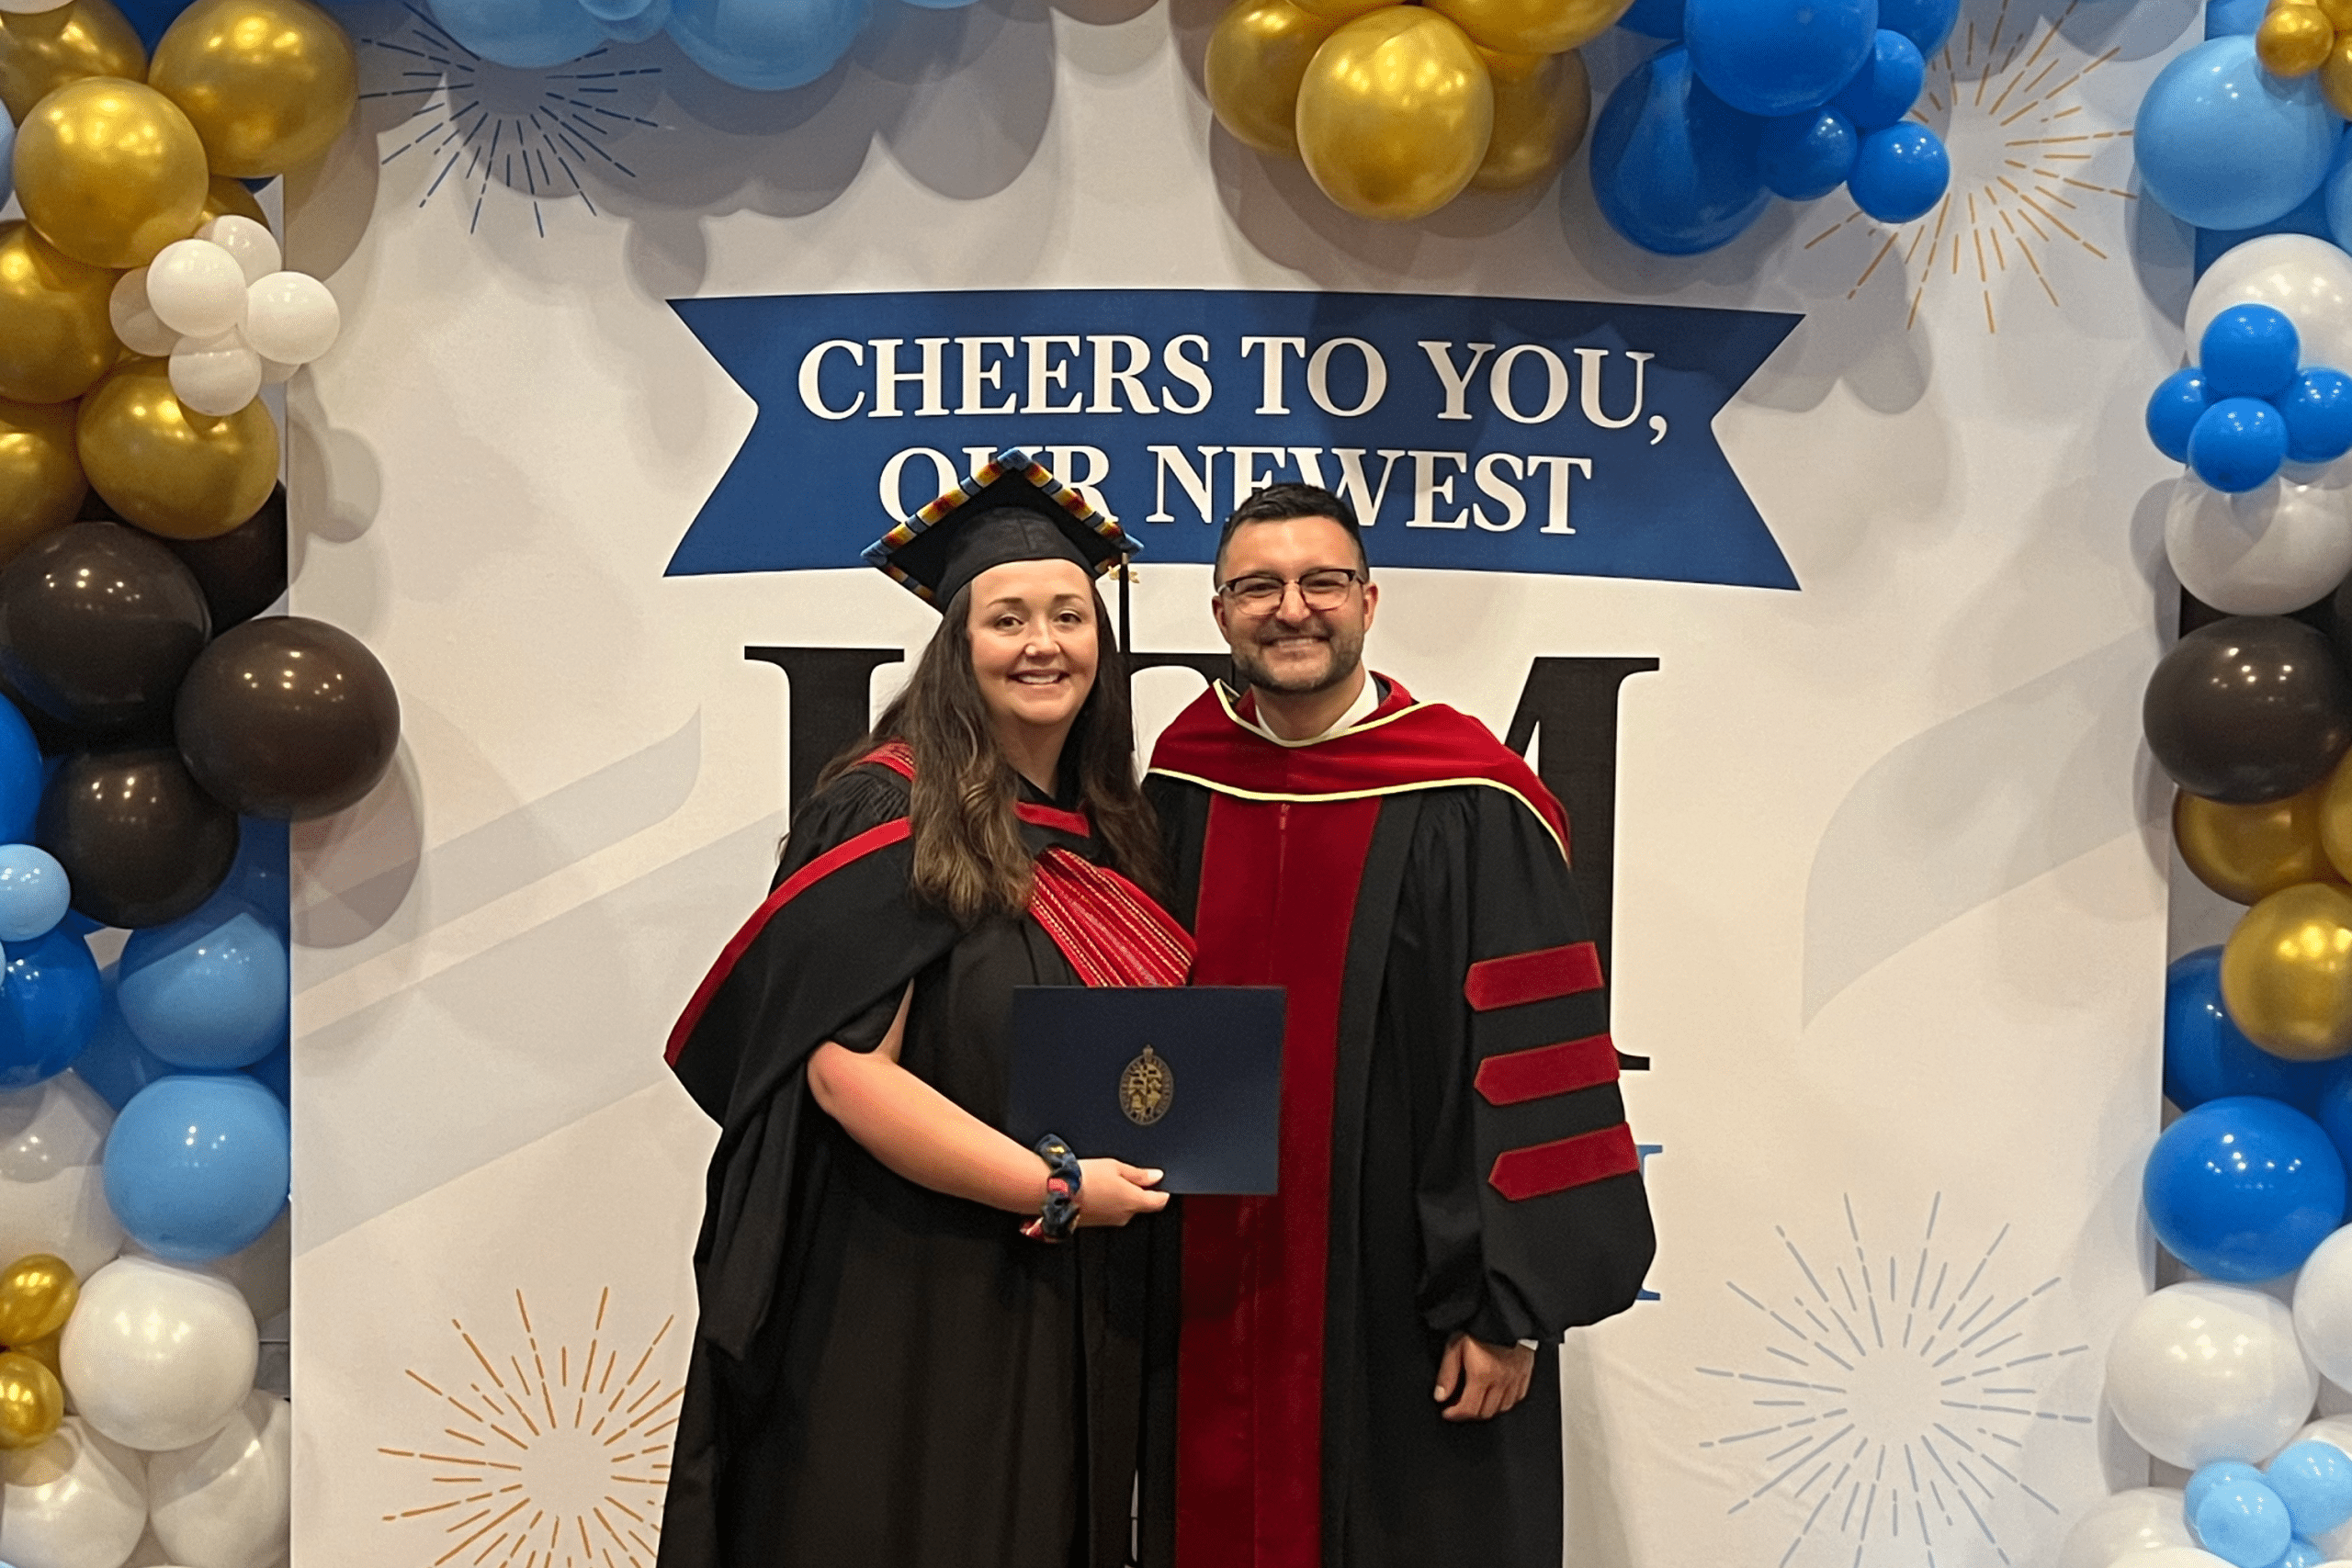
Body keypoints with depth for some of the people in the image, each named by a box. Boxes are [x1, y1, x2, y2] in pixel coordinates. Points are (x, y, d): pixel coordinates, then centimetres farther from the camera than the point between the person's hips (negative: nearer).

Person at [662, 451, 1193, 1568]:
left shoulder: (1101, 826, 8)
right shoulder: (889, 814, -13)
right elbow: (845, 1068, -19)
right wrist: (1051, 1189, -20)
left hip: (1076, 1310, 7)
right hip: (907, 1307, -7)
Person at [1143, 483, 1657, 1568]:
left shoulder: (1466, 807, -11)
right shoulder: (1181, 791, 4)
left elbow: (1525, 1067, -12)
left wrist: (1509, 1305, -13)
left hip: (1401, 1305, -4)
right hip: (1212, 1300, 4)